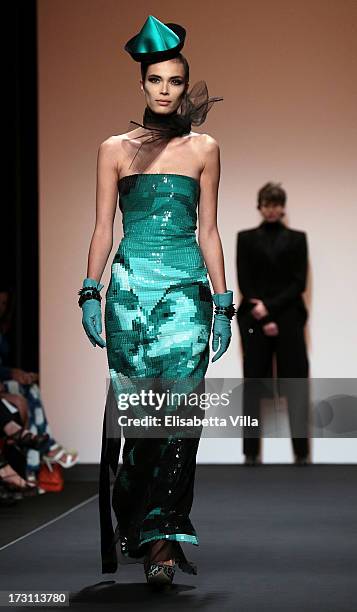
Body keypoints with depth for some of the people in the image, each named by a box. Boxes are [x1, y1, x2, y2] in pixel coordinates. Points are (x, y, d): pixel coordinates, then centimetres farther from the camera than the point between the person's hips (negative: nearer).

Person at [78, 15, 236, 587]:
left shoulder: (204, 148, 10)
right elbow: (103, 228, 7)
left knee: (178, 408, -12)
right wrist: (90, 292, -4)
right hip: (131, 285, 0)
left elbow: (208, 230, 9)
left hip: (187, 287, 0)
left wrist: (223, 303, 4)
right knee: (135, 408, -2)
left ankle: (160, 538, -13)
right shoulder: (115, 149, 9)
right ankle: (151, 531, 11)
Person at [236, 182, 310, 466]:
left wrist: (270, 306, -14)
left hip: (289, 317, 0)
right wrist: (264, 319, -11)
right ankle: (251, 451, 7)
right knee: (254, 381, 1)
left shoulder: (297, 238, 7)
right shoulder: (246, 238, 6)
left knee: (295, 379, -3)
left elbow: (299, 282, -2)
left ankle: (302, 451, 0)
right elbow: (244, 282, -1)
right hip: (255, 319, 0)